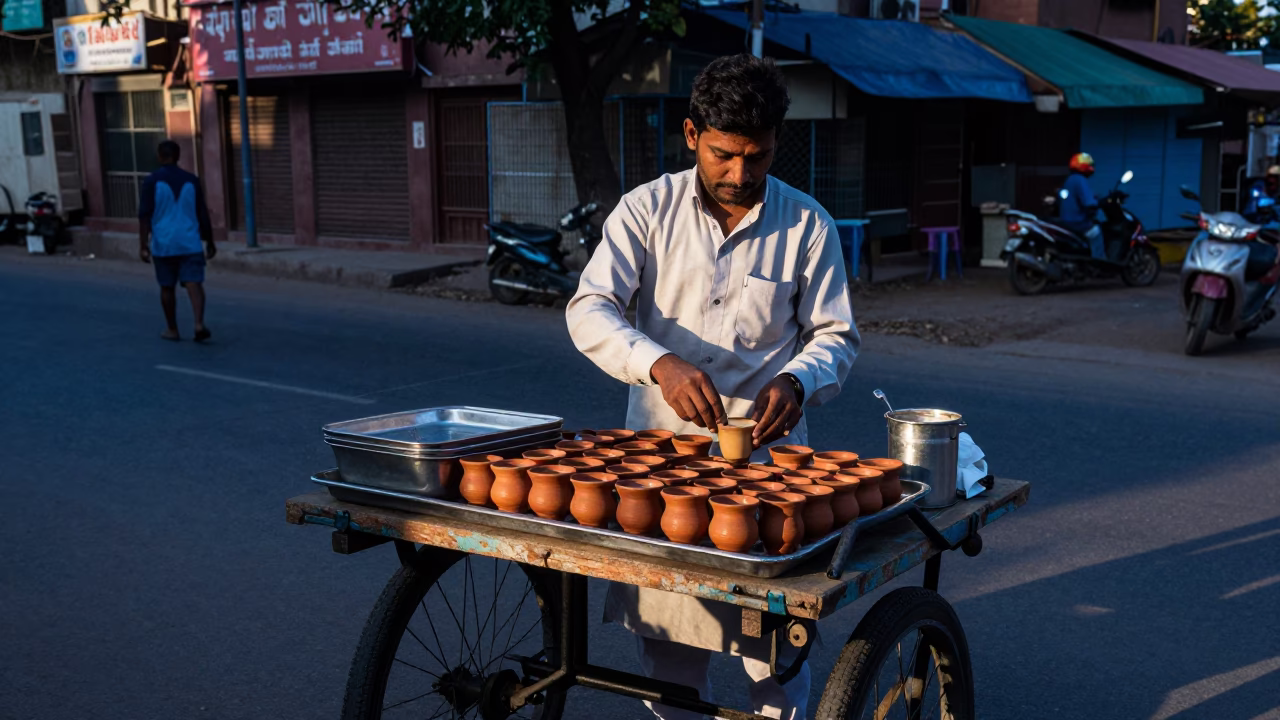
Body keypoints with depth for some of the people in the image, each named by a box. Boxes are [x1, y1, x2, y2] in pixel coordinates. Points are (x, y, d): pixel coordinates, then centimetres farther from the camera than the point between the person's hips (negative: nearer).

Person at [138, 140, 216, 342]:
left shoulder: (152, 181, -3)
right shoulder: (191, 181, 5)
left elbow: (144, 215, -8)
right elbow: (203, 215, 8)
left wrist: (143, 245, -7)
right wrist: (210, 242, 17)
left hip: (163, 244, -1)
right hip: (190, 244, 1)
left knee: (167, 287, 11)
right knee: (193, 283, -5)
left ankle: (173, 330, 19)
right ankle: (199, 324, -24)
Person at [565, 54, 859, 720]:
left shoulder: (807, 225, 0)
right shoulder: (647, 209, -1)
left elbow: (835, 334, 6)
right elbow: (589, 309, -9)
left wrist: (798, 381, -16)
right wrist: (659, 363, -28)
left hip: (766, 449, -1)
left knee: (773, 634, 1)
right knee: (663, 628, 10)